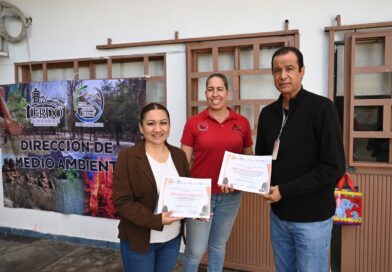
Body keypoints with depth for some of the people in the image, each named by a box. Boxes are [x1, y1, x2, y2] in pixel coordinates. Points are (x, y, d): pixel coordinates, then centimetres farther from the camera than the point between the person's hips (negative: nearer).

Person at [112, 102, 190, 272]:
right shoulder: (127, 157, -13)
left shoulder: (179, 155, 2)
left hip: (173, 238, 4)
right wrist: (156, 220, -25)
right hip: (138, 240, -4)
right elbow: (122, 202, -16)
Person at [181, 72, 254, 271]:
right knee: (195, 250, 5)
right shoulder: (194, 123, -7)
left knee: (219, 245, 20)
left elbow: (249, 158, 9)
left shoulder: (242, 123, 0)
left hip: (231, 196, 3)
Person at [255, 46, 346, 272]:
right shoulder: (268, 113, 4)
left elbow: (334, 167, -18)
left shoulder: (321, 107, -13)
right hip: (278, 213, 5)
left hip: (312, 216, -5)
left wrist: (285, 191, -19)